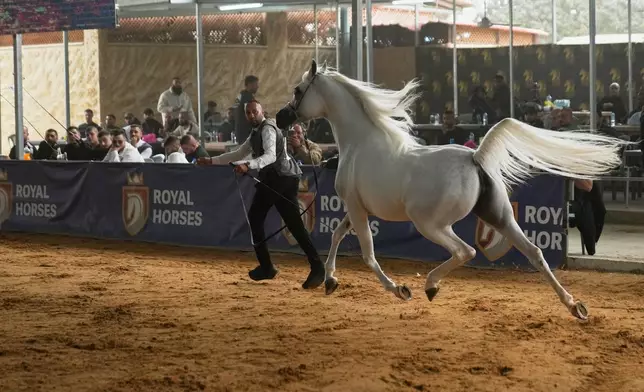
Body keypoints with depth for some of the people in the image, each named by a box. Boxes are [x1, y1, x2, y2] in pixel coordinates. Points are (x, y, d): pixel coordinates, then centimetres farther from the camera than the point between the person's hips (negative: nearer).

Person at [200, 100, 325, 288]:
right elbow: (238, 154, 32)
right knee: (254, 218, 9)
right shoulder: (255, 133, 20)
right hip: (270, 180, 10)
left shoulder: (267, 129, -11)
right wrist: (212, 160, 29)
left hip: (283, 180, -10)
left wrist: (248, 165, -42)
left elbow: (270, 156, -28)